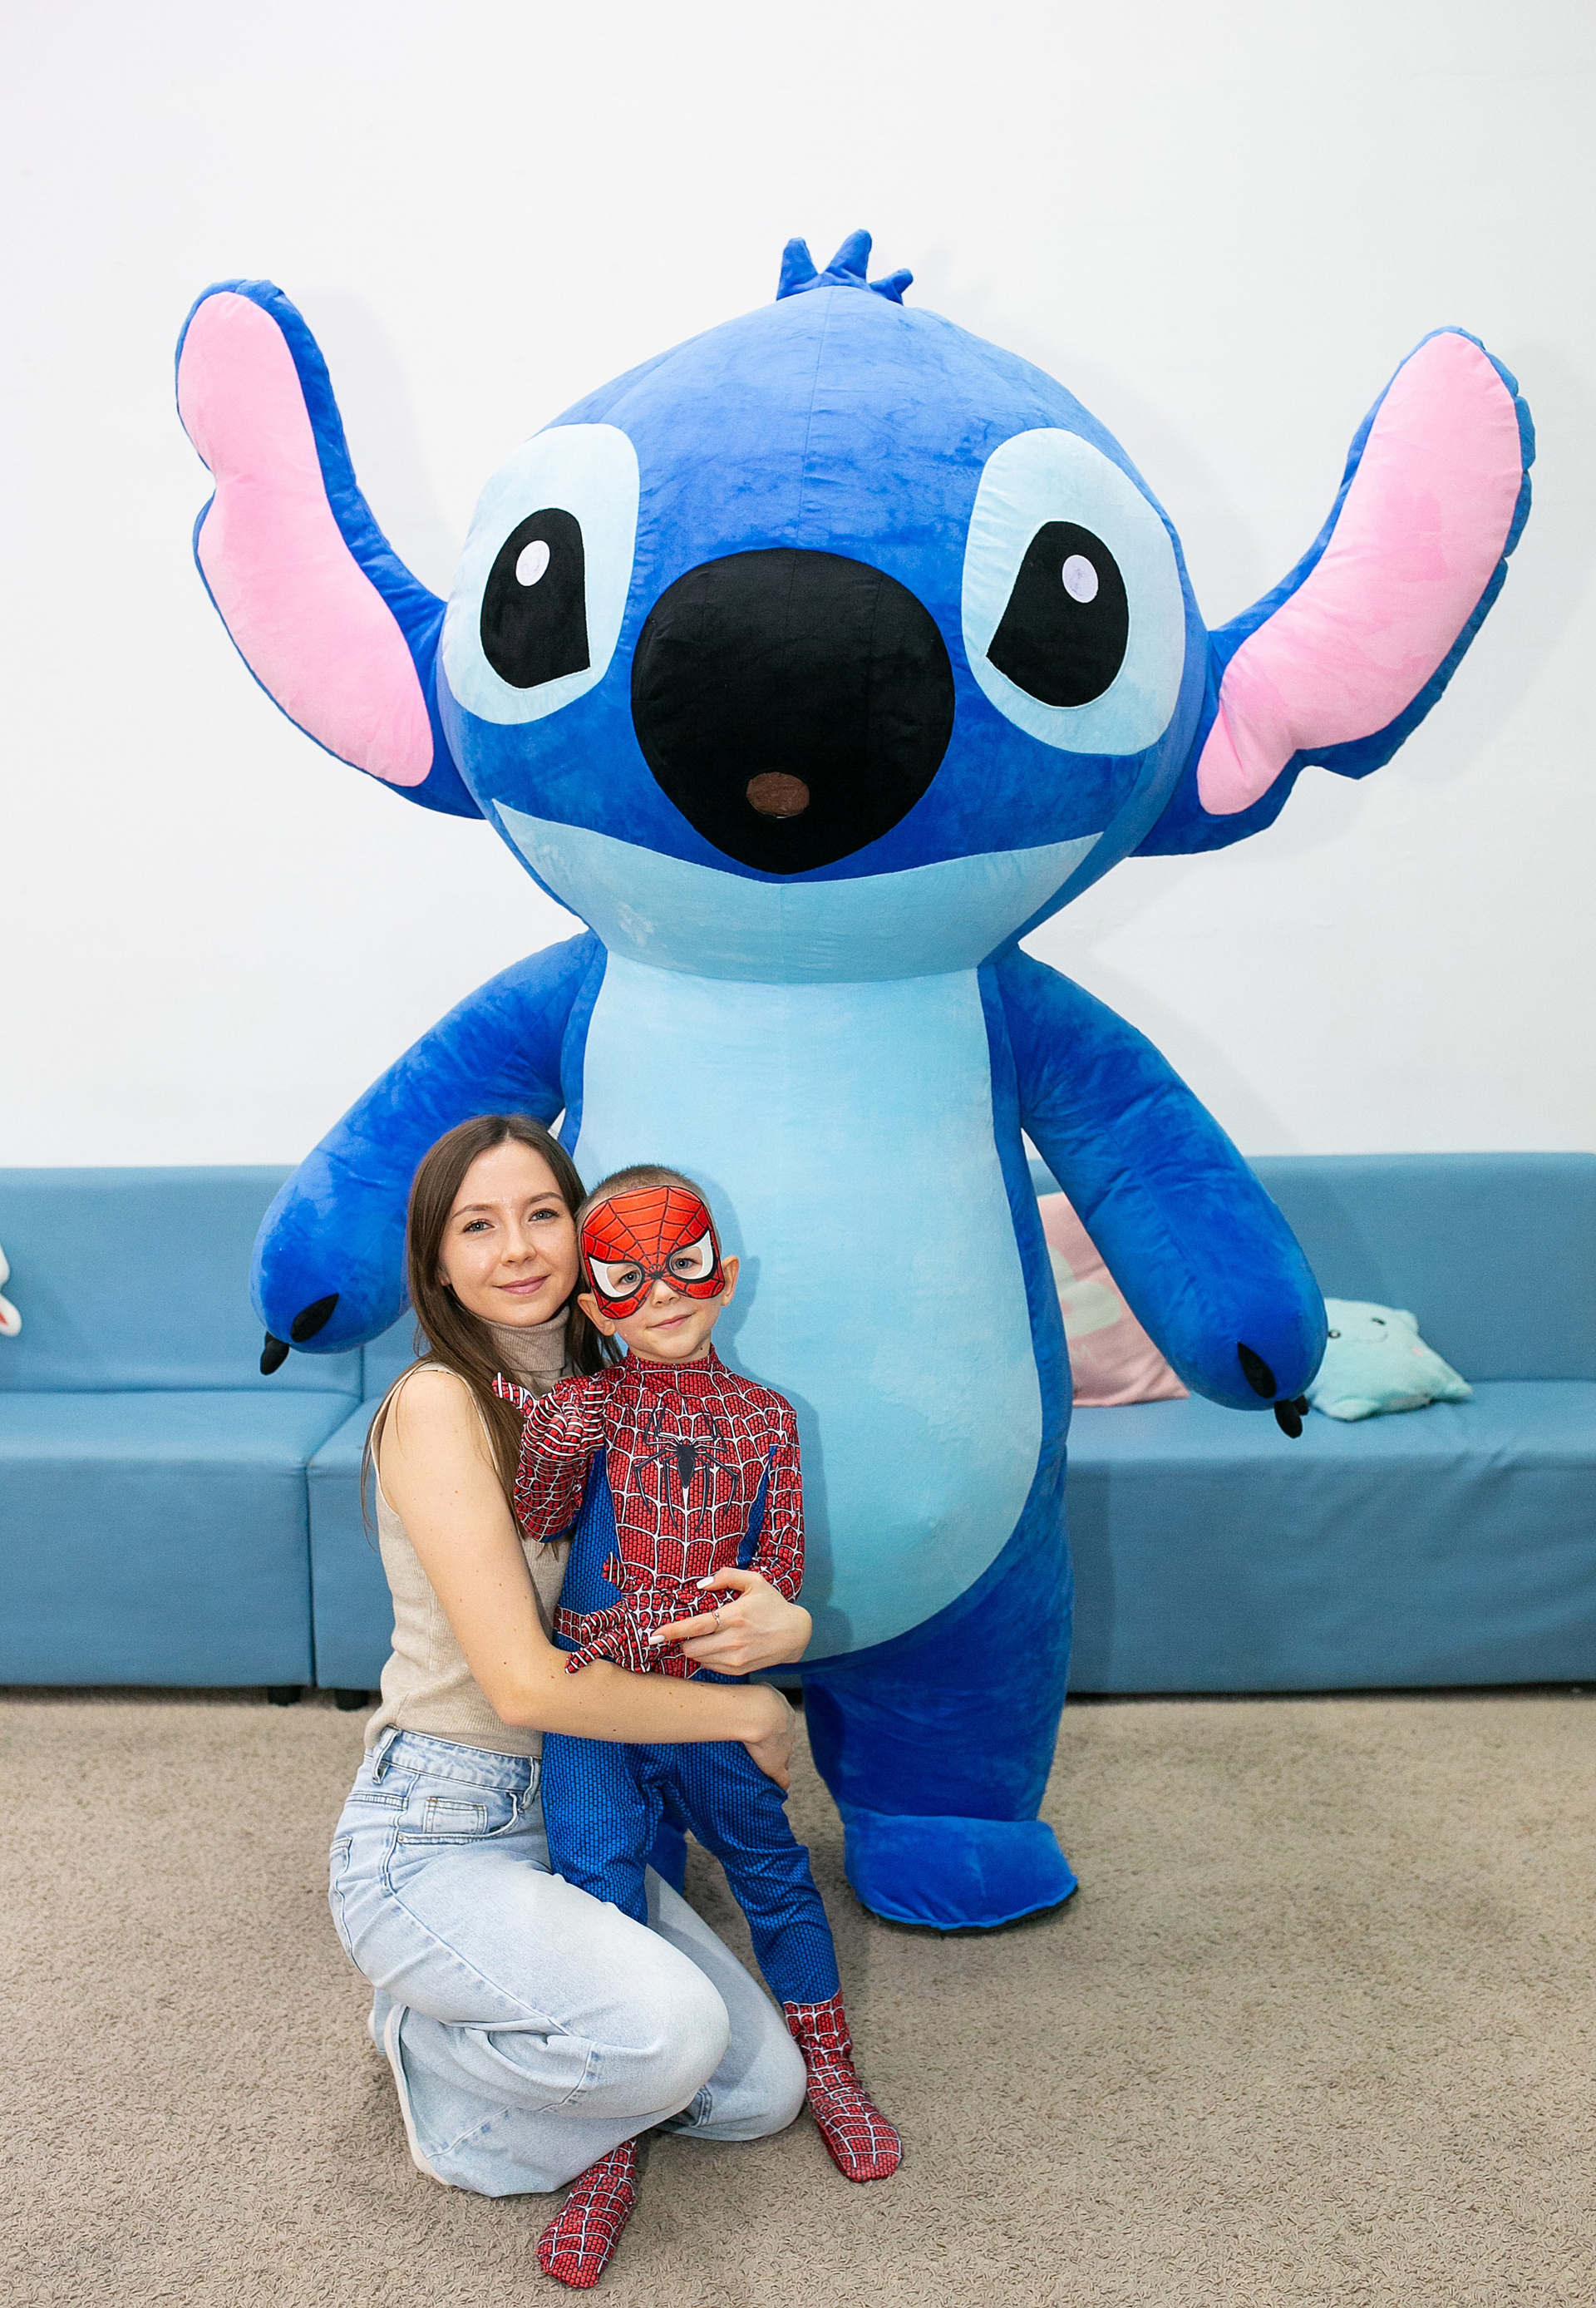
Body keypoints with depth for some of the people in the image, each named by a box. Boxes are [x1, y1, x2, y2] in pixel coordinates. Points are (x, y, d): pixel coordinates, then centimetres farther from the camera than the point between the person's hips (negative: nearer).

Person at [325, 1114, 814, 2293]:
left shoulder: (602, 1400, 4)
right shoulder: (436, 1404, -18)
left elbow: (721, 1596, 5)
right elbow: (528, 1683, -23)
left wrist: (787, 1626, -20)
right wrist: (748, 1713, -14)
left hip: (563, 1820, 7)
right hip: (429, 1838, -7)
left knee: (766, 2089, 0)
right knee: (670, 2028, -28)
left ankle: (483, 2012, 20)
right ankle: (435, 2042, 3)